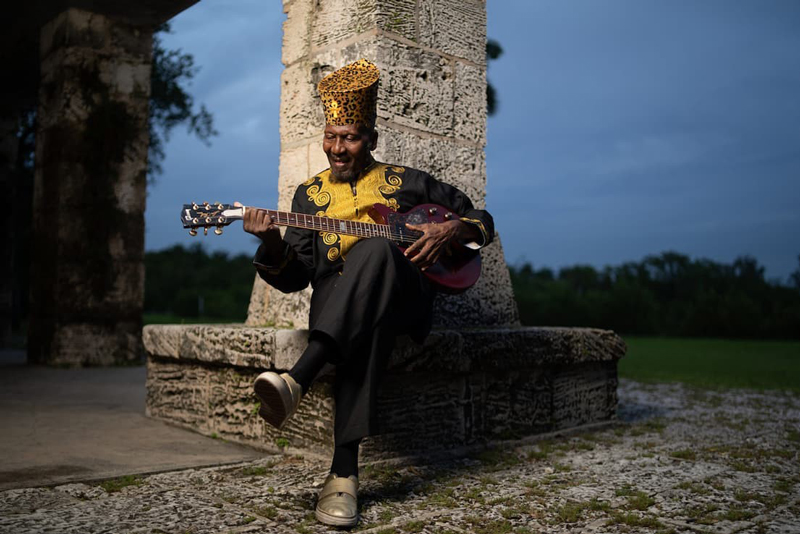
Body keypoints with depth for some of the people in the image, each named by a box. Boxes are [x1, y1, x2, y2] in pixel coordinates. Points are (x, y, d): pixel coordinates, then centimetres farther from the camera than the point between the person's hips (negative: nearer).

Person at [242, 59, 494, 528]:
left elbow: (482, 220, 19)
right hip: (336, 302, 2)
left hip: (404, 294, -1)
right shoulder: (310, 194, 18)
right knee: (365, 326, -38)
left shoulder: (406, 182, 15)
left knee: (375, 250, -37)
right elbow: (294, 277, 8)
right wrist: (272, 244, -14)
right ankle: (346, 471, -44)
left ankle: (298, 381, -51)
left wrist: (451, 231, -4)